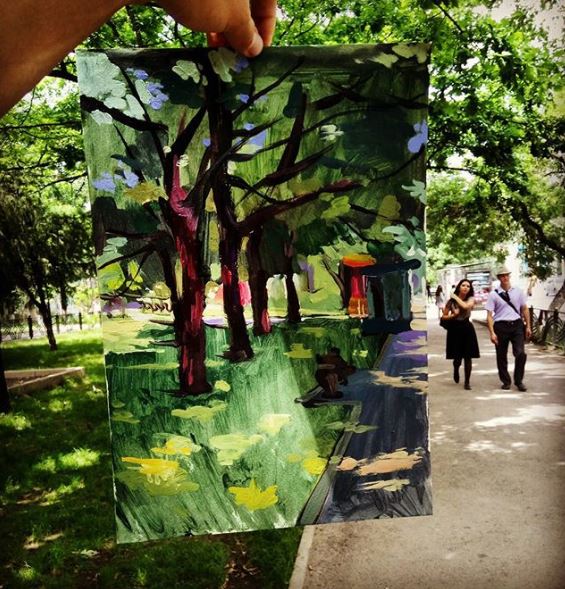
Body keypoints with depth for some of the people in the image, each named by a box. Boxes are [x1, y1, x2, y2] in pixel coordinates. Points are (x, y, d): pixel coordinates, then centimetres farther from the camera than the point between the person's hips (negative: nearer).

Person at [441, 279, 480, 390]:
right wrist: (452, 315, -14)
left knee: (468, 357, 0)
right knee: (457, 357, -1)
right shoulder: (451, 301, -1)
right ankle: (456, 369, 36)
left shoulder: (471, 299, -1)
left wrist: (456, 297, -13)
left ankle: (467, 381, 13)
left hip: (467, 328, 0)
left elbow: (466, 306, -25)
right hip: (455, 329, 0)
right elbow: (443, 316, 4)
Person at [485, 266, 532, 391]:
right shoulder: (494, 294, -2)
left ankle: (519, 381, 9)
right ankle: (506, 381, 27)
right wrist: (492, 332, -10)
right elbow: (489, 315, -4)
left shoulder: (518, 292, 6)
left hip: (517, 325, 1)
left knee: (521, 353, -10)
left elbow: (525, 309, 11)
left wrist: (528, 326, 7)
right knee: (501, 356, 8)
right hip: (501, 326, -1)